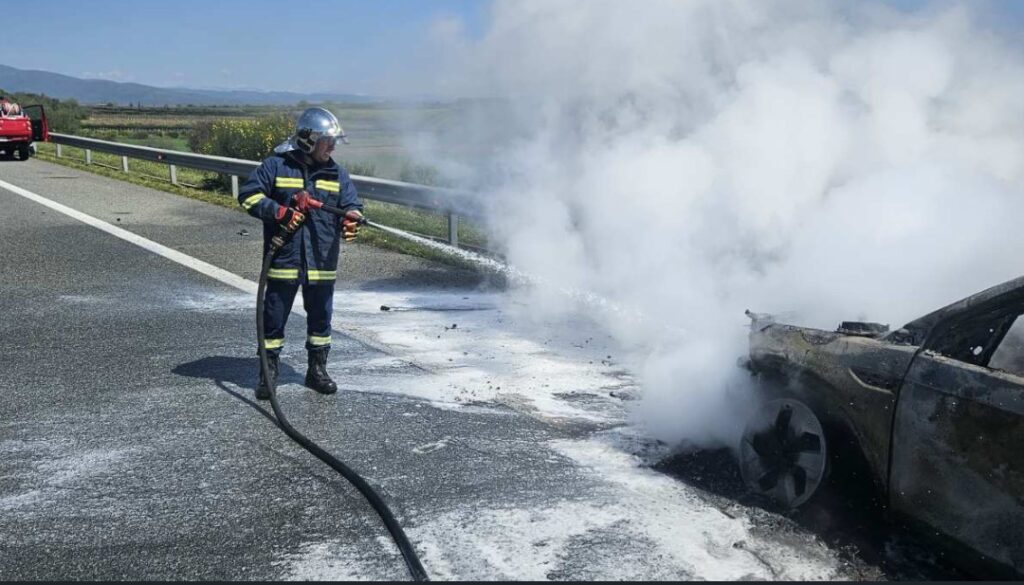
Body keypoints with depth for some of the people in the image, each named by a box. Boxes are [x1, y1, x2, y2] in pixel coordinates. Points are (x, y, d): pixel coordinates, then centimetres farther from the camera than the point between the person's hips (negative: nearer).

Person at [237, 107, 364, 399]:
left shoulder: (336, 174, 7)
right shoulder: (276, 166, -4)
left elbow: (352, 205, 6)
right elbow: (248, 194, -5)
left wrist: (351, 221, -18)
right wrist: (279, 212, -18)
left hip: (322, 263, 4)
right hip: (283, 261, -3)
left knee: (320, 317, 13)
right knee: (274, 317, 4)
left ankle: (317, 370, 29)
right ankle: (268, 373, 17)